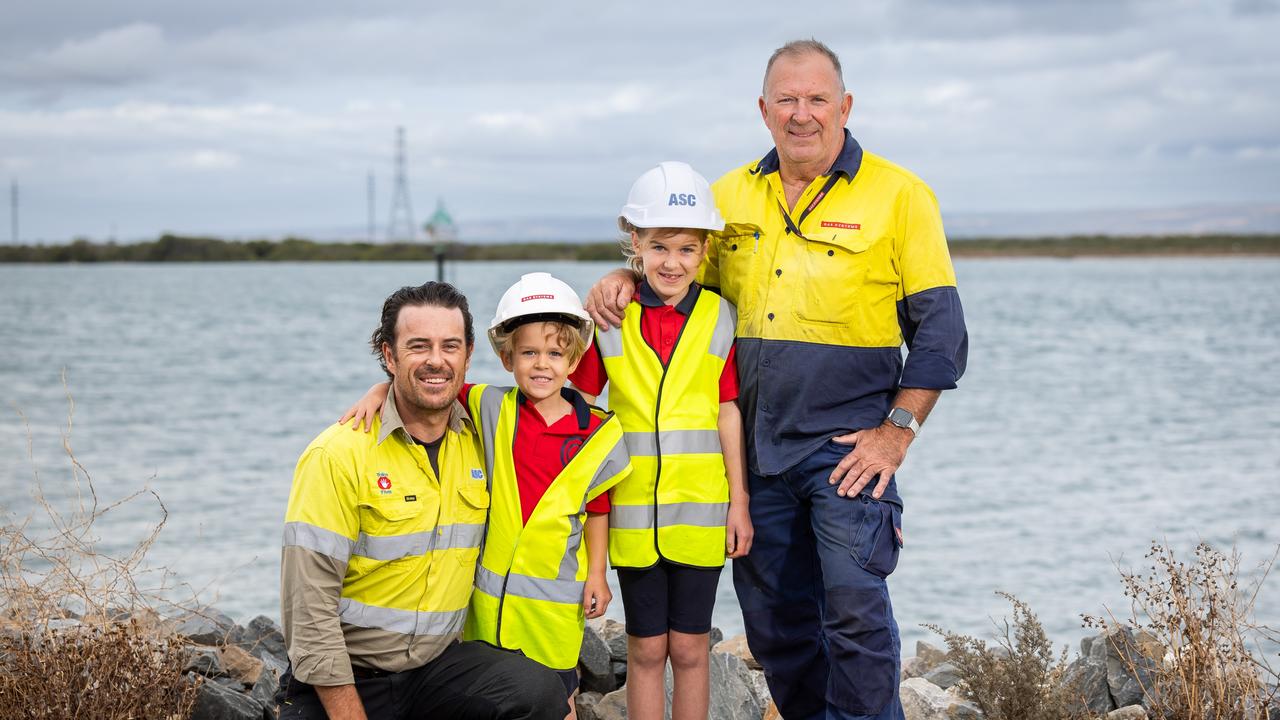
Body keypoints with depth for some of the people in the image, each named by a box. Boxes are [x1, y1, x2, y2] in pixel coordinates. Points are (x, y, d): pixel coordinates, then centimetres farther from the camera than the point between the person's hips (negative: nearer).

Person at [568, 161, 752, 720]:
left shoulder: (719, 317, -1)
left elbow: (728, 412, 2)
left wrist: (739, 501, 2)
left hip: (700, 508, 0)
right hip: (632, 512, 0)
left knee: (690, 647, 7)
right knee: (646, 648, 8)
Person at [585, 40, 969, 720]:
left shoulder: (898, 194, -3)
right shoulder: (731, 196, 9)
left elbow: (940, 327, -5)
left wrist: (898, 429, -12)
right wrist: (626, 279, -2)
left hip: (849, 440, -5)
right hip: (755, 444, 5)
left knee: (853, 607, -13)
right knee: (773, 619, 11)